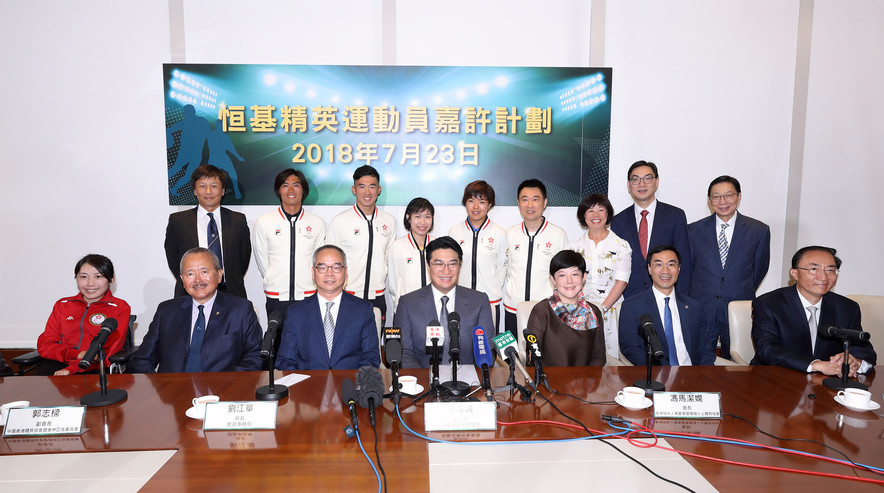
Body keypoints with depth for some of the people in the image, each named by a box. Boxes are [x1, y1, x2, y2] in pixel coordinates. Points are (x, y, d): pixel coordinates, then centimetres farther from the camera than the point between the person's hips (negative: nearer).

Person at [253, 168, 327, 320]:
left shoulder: (317, 223, 5)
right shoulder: (263, 222, 4)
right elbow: (261, 260, 9)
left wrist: (307, 284, 5)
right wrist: (275, 283, 8)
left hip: (308, 296, 0)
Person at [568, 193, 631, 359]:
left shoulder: (621, 246, 2)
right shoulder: (576, 245, 7)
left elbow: (621, 282, -4)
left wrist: (602, 308, -13)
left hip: (610, 310, -1)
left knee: (610, 354, -1)